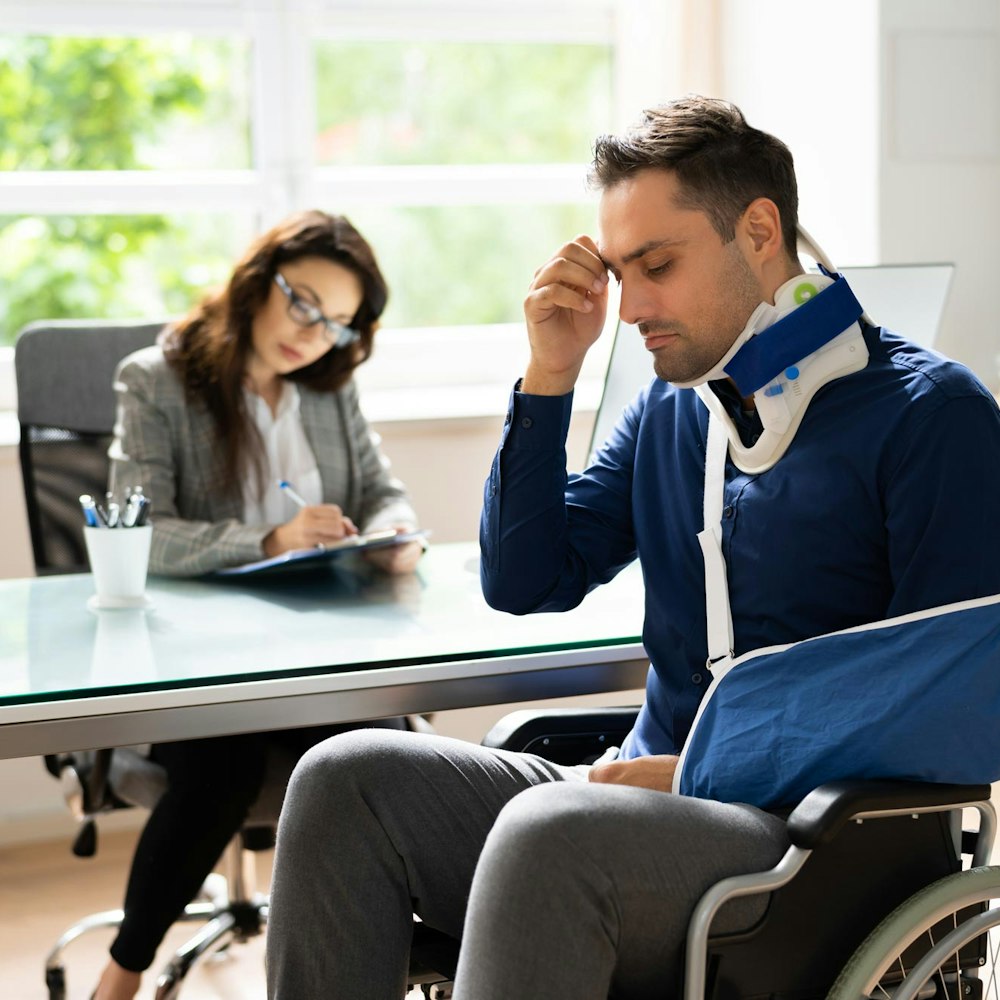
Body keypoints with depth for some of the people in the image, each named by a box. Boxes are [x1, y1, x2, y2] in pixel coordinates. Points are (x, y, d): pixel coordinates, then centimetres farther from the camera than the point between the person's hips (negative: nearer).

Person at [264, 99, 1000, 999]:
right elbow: (525, 582, 15)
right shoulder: (669, 405, 17)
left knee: (551, 829, -35)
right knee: (347, 776, -14)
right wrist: (552, 374, 6)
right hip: (654, 793, 7)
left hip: (818, 847, -6)